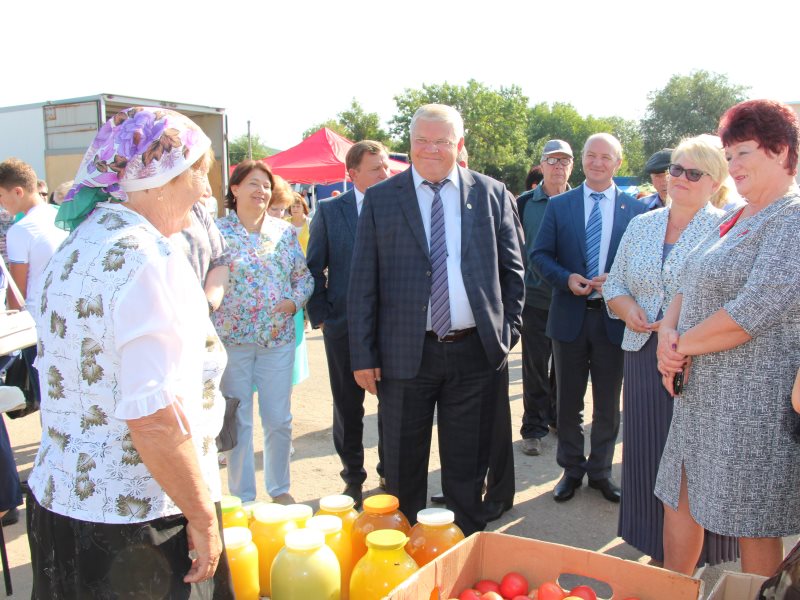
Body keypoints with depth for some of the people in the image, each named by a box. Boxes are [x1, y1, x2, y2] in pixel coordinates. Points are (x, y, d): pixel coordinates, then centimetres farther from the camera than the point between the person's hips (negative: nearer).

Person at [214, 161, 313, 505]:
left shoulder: (285, 231, 7)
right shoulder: (216, 231, -3)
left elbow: (304, 276, 11)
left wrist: (295, 300, -8)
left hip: (279, 338, 3)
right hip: (231, 339, -2)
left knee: (280, 420, 9)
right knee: (237, 422, 8)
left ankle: (279, 488, 30)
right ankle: (242, 496, 23)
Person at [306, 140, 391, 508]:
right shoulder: (329, 211, 0)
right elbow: (314, 268, 4)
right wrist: (320, 315, -2)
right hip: (344, 326, 0)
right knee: (348, 407, 11)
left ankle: (389, 473, 30)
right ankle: (353, 478, 27)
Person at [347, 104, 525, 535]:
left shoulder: (491, 194, 5)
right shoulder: (380, 198, 2)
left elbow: (512, 269, 10)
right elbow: (362, 283, 0)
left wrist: (508, 332, 3)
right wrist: (363, 354, -4)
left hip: (474, 351, 1)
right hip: (405, 352, 0)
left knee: (467, 464, 15)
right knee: (403, 466, 12)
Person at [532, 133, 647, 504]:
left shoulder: (636, 209, 1)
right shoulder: (559, 206, 2)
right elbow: (540, 255, 1)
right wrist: (566, 278, -17)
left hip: (614, 317, 0)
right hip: (570, 316, 0)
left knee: (608, 404, 12)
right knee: (568, 401, 12)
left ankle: (600, 471, 29)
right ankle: (572, 469, 29)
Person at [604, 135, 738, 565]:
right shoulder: (640, 225, 12)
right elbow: (615, 282, 17)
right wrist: (626, 308, -4)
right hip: (644, 356, 5)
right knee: (648, 457, 10)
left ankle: (698, 561, 21)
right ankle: (658, 557, 26)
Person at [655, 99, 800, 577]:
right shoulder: (737, 220, 15)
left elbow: (757, 309, -24)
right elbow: (691, 288, 16)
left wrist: (683, 345, -12)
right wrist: (668, 333, -4)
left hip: (756, 398, -9)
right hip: (703, 391, 9)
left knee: (756, 526, 6)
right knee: (679, 499, 16)